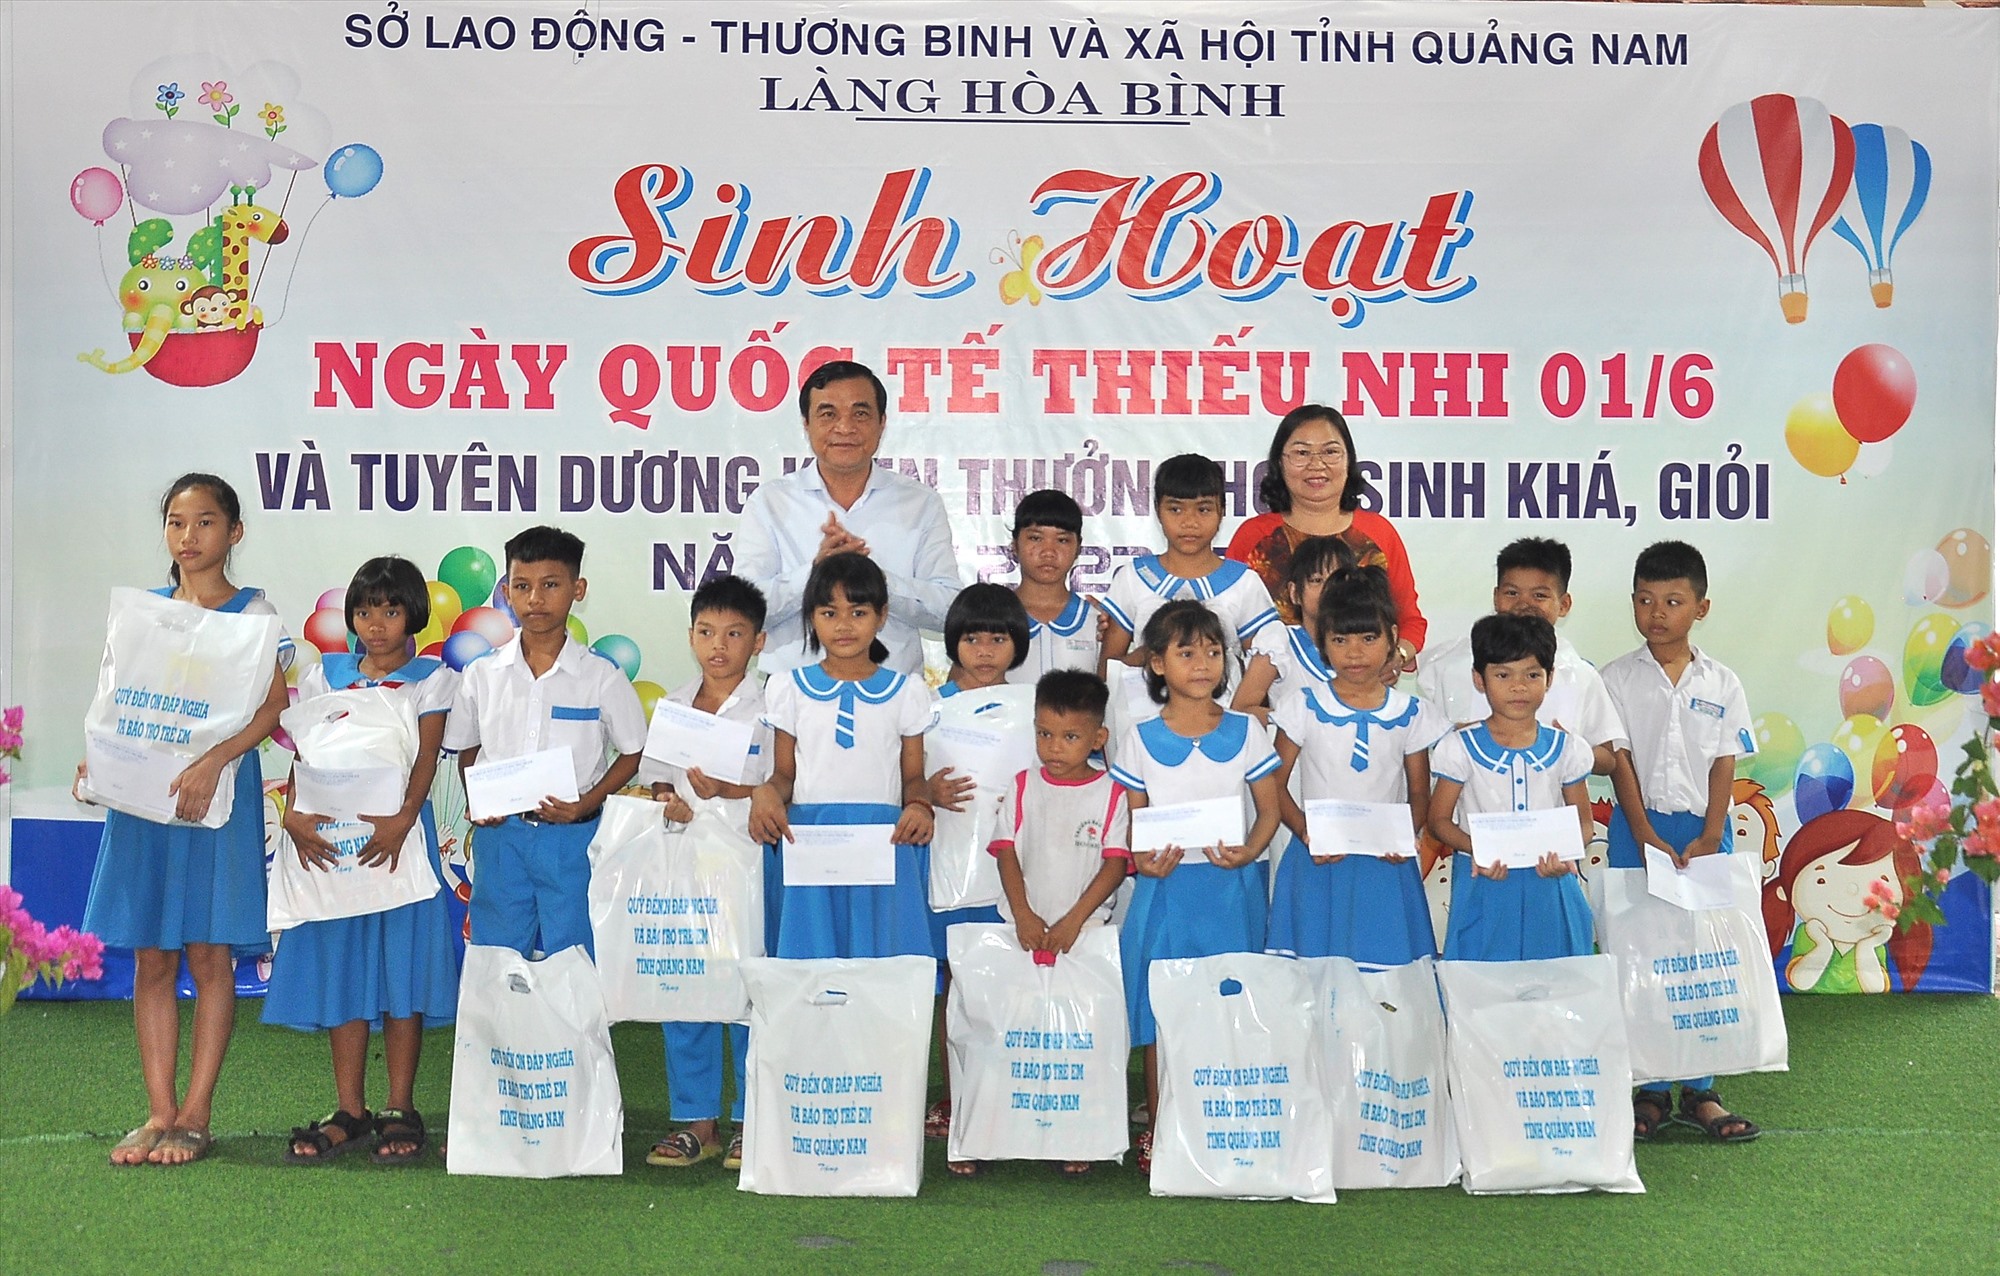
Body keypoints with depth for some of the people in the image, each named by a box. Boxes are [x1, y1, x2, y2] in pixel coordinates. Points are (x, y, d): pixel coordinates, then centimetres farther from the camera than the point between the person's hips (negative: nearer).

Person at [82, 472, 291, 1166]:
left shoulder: (253, 612, 1)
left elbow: (273, 703, -9)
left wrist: (214, 760, -23)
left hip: (219, 792, -4)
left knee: (209, 954, -1)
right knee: (151, 958, 5)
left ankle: (195, 1116, 7)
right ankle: (159, 1112, 12)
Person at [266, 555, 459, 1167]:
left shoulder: (431, 679, 4)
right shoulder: (324, 675, 12)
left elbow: (425, 759, -8)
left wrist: (401, 821, -24)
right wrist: (294, 814, -15)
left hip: (398, 832, -3)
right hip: (332, 835, 3)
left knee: (400, 963, -1)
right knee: (340, 966, 5)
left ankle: (400, 1110, 8)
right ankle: (349, 1111, 13)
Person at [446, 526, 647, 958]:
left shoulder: (601, 676, -3)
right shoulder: (482, 674, 3)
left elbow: (631, 753, 2)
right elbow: (467, 751, 13)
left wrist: (585, 804, -11)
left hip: (573, 838, -2)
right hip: (499, 836, 2)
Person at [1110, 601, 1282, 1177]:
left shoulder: (1245, 732, 4)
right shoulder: (1142, 739, 3)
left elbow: (1269, 809, 6)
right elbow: (1131, 820, 7)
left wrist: (1247, 852, -12)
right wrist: (1143, 860, -13)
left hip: (1230, 890, 0)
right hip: (1165, 889, 0)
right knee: (1159, 1009, 2)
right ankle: (1157, 1131, 13)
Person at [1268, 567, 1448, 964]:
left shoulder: (1411, 714, 4)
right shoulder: (1302, 706, 0)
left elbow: (1420, 796, 9)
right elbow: (1276, 784, 1)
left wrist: (1405, 835, -12)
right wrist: (1305, 833, -16)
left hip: (1386, 869, 1)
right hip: (1318, 865, -1)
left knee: (1387, 968, 2)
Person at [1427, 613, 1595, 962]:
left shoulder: (1566, 749, 4)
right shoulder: (1461, 748, -2)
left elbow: (1583, 822, 10)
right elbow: (1439, 820, 0)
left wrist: (1565, 854, -13)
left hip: (1549, 889, 2)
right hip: (1484, 890, -2)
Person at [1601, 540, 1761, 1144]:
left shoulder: (1723, 685, 4)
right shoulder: (1619, 679, 0)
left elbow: (1725, 766, 2)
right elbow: (1619, 761, -5)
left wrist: (1709, 838, -10)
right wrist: (1648, 838, -13)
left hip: (1705, 831, 1)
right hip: (1639, 828, -1)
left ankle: (1700, 1090, 14)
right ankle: (1650, 1091, 10)